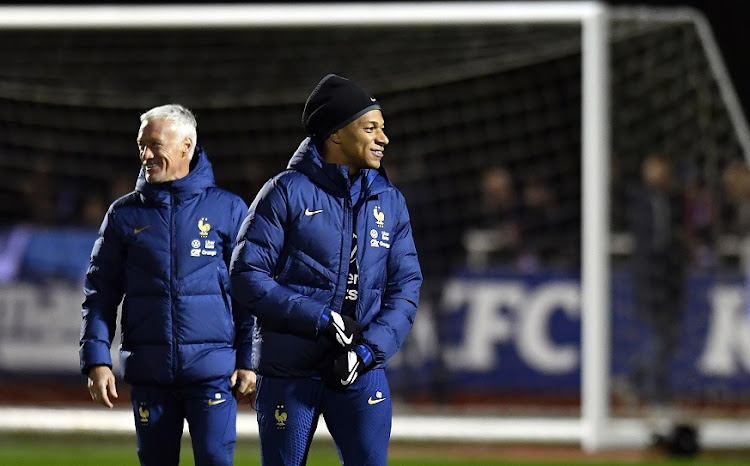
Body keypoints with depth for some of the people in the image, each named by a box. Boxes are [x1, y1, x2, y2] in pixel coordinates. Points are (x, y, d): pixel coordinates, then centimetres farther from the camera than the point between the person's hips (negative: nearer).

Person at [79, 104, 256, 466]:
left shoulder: (227, 209, 3)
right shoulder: (125, 214, 9)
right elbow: (100, 292, 9)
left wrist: (247, 361, -2)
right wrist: (96, 359, -2)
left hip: (212, 368, -3)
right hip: (149, 372, 3)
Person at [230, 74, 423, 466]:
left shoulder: (389, 201, 9)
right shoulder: (287, 192, -5)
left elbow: (405, 287, 6)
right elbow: (247, 277, -10)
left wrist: (370, 348, -11)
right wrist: (323, 319, -17)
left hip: (361, 371, 3)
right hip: (288, 371, -3)